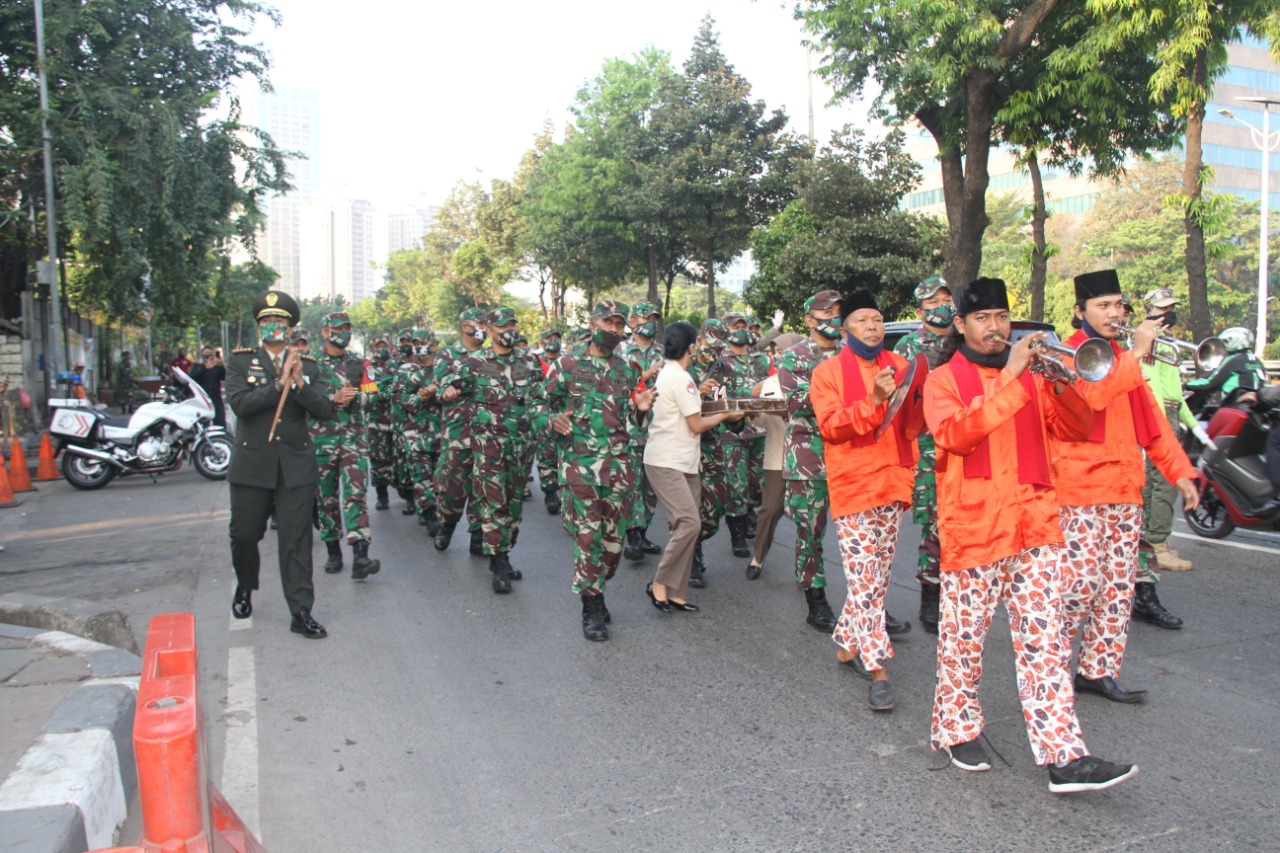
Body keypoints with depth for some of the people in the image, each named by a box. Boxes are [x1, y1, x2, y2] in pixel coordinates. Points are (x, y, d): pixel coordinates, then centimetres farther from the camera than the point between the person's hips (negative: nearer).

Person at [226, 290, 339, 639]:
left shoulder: (308, 365, 8)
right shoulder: (241, 361, 4)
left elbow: (325, 410, -4)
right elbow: (239, 403, -12)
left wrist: (300, 384, -18)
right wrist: (279, 384, -17)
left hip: (296, 464, 0)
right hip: (252, 463, 0)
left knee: (296, 540, 0)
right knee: (244, 534, 11)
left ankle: (301, 612, 5)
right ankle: (245, 588, 40)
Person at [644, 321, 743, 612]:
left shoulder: (667, 373, 16)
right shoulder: (681, 378, -15)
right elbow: (697, 425, -12)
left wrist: (697, 393, 14)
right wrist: (725, 415, 2)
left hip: (683, 462, 10)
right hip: (667, 463, -10)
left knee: (687, 525, 6)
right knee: (690, 523, -17)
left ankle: (675, 593, 10)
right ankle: (659, 583, -4)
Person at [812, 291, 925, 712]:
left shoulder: (899, 366, 11)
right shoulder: (828, 372, -1)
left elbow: (914, 426, 8)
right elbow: (830, 425, -12)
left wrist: (920, 395, -11)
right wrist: (874, 400, -23)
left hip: (892, 484, 5)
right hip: (852, 486, -5)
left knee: (878, 578, 13)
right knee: (864, 579, -7)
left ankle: (848, 643, 30)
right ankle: (878, 670, -3)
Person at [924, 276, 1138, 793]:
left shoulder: (1031, 374, 14)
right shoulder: (943, 381, 0)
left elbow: (1078, 429, 4)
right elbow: (955, 434, -19)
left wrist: (1059, 384, -14)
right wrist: (1009, 378, -22)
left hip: (1034, 523, 4)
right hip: (972, 527, -3)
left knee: (1043, 639, 2)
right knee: (964, 637, 8)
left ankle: (1063, 757, 5)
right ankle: (955, 728, 27)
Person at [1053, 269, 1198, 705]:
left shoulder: (1123, 360, 19)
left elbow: (1150, 419, 20)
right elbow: (1091, 395, -25)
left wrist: (1179, 472, 13)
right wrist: (1136, 353, -21)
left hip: (1125, 489, 8)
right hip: (1081, 490, -8)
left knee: (1118, 587, 9)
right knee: (1081, 582, -12)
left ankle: (1097, 670, 19)